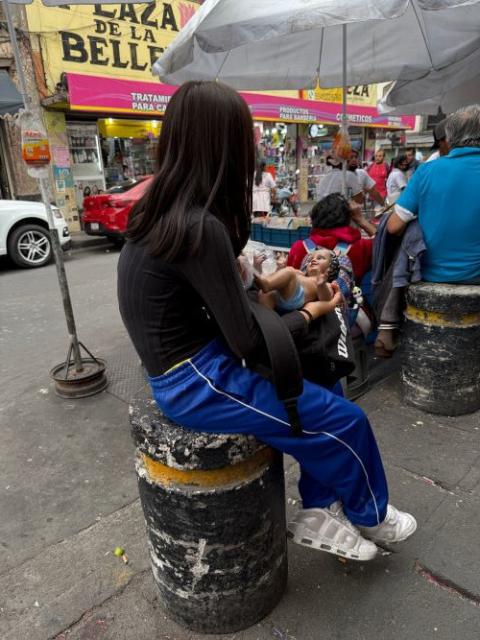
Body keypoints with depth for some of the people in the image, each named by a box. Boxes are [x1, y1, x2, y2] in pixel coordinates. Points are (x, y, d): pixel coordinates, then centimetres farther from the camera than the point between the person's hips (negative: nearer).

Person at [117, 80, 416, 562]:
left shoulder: (160, 210, 3)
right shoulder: (200, 227, -26)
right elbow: (250, 344, -21)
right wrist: (309, 312, -5)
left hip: (188, 364, 9)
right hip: (198, 383, -9)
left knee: (322, 389, 14)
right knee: (345, 420, 1)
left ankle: (319, 513, 23)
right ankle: (369, 515, 31)